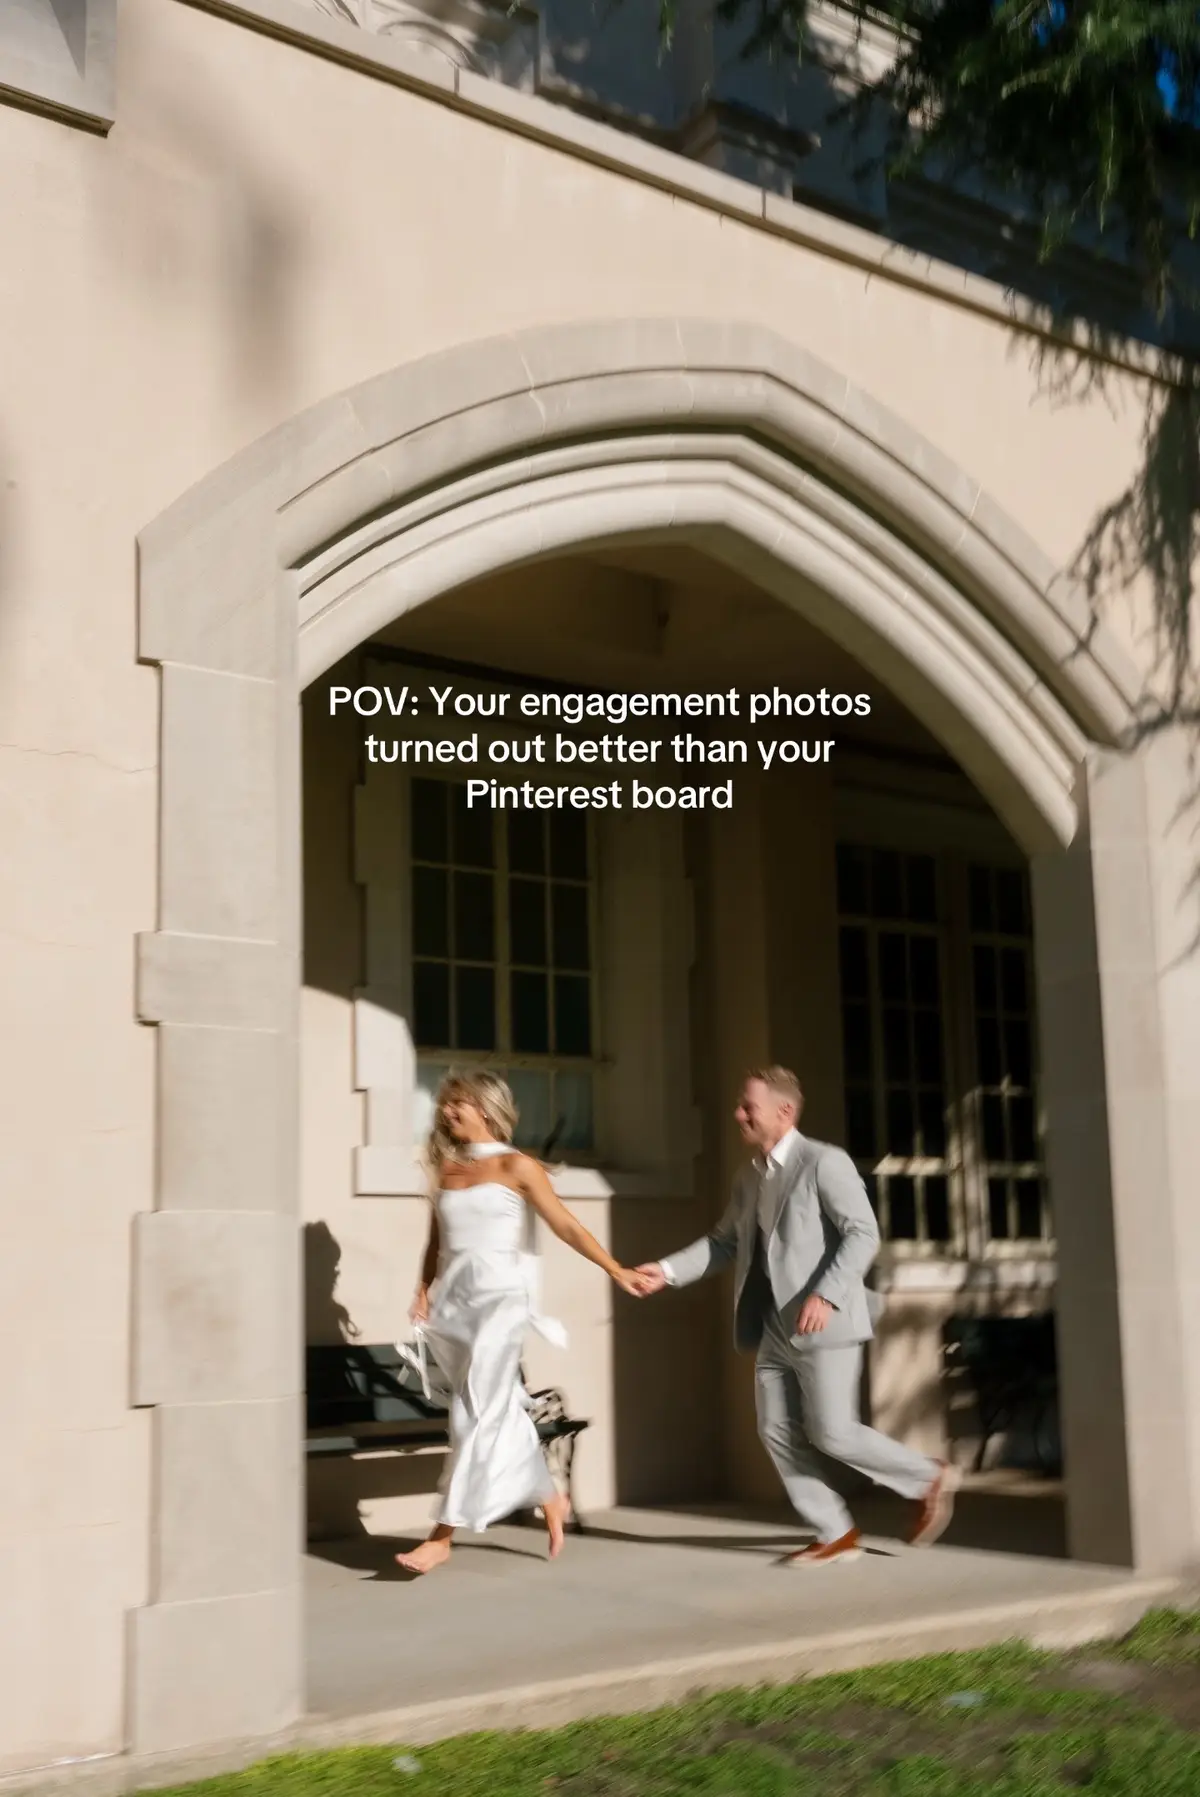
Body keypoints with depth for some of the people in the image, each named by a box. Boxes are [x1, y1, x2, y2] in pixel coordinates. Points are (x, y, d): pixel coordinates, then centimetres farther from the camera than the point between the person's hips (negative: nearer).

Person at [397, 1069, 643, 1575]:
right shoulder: (446, 1170, 12)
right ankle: (550, 1500, 29)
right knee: (500, 1412, 12)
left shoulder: (516, 1167, -2)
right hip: (453, 1302, 6)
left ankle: (444, 1534, -8)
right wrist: (423, 1291, 2)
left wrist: (615, 1269, -13)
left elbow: (566, 1226, -5)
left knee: (477, 1415, -9)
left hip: (500, 1298, -6)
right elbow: (436, 1242, 16)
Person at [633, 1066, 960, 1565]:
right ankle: (836, 1535, 17)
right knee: (777, 1433, 6)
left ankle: (930, 1479, 15)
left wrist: (827, 1295, -27)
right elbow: (725, 1241, 15)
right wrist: (668, 1270, 3)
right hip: (776, 1331, 8)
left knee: (833, 1435, -7)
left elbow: (863, 1234, -17)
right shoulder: (749, 1178, 14)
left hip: (824, 1326, -8)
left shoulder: (824, 1163, -11)